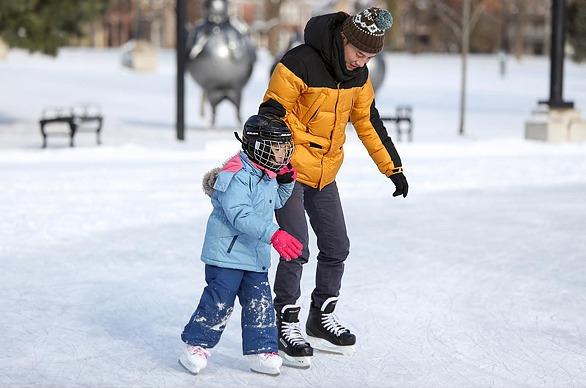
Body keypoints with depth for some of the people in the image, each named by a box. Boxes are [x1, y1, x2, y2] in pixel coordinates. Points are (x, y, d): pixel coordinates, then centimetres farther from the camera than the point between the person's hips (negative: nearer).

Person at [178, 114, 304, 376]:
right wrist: (274, 235, -35)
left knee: (260, 302, 7)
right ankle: (197, 345, 12)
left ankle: (260, 350, 15)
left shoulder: (268, 175, 11)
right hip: (227, 252, -9)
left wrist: (286, 182, 9)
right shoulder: (237, 176, -21)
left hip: (255, 256, 9)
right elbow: (240, 215, -30)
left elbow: (275, 202, 29)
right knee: (219, 301, -4)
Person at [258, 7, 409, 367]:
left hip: (325, 174, 7)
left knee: (336, 248, 9)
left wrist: (393, 167, 14)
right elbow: (271, 114, -19)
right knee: (296, 249, -13)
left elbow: (369, 122, 13)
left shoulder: (358, 75, 1)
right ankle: (286, 324, 3)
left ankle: (321, 319, 26)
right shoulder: (299, 64, -21)